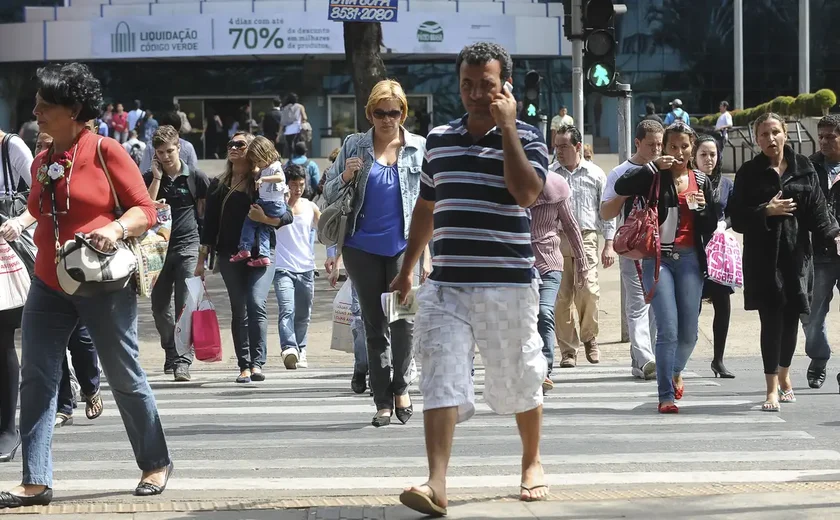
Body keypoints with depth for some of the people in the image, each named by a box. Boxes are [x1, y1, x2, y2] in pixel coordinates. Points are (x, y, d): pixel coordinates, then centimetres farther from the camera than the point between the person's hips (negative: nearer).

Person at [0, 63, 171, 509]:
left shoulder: (105, 151, -9)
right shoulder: (42, 161, 9)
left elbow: (145, 209, -9)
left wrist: (116, 230, -26)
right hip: (49, 285, 6)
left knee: (125, 378, 5)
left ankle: (156, 464, 24)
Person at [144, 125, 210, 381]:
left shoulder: (196, 177, 2)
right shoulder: (149, 177, 6)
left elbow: (207, 209, 9)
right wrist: (157, 177, -9)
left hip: (187, 246, -3)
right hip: (158, 247, 3)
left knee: (185, 306, -11)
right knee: (160, 306, 7)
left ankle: (183, 360, -12)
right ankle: (171, 354, 25)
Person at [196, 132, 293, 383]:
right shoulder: (218, 185, 12)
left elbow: (288, 215, 0)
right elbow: (209, 224, 12)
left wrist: (267, 219, -20)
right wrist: (202, 258, 7)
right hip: (229, 256, 3)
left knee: (256, 304, -18)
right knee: (239, 310, 3)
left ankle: (257, 363, -21)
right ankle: (244, 366, 5)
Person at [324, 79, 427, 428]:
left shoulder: (419, 148, 6)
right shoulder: (354, 146, 8)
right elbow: (328, 193, 11)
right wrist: (345, 178, -10)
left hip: (404, 246, -2)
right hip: (363, 248, 2)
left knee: (403, 318, -15)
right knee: (374, 326, 5)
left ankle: (401, 387, 3)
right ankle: (383, 401, 10)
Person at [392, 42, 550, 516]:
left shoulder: (525, 139, -1)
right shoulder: (439, 139, 11)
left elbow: (526, 192, -21)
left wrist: (506, 125, -16)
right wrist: (407, 268, 25)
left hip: (508, 285, -3)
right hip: (446, 286, 3)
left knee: (519, 382, 10)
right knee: (442, 382, -11)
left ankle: (533, 464, 33)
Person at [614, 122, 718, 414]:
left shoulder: (701, 181, 12)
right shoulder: (655, 178, 1)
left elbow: (710, 226, 14)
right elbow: (621, 187, -17)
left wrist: (703, 207, -6)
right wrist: (654, 167, -19)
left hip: (689, 259, 3)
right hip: (658, 258, -3)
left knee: (689, 332, 6)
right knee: (667, 329, -11)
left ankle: (676, 372, 37)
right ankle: (666, 396, -7)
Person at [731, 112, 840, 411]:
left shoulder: (804, 170, 7)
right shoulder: (749, 173, 3)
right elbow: (737, 218, 0)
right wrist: (766, 212, -14)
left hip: (796, 255, 2)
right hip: (763, 258, -2)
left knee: (791, 318, 7)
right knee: (772, 320, -8)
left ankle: (784, 375, 32)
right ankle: (773, 390, -5)